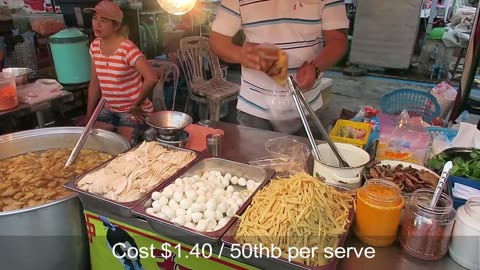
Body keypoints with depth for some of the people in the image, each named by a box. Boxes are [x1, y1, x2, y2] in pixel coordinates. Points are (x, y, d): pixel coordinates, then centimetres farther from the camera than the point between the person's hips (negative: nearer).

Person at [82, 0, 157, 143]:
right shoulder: (95, 46, 1)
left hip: (131, 111, -7)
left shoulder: (127, 49, -21)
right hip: (108, 109, 7)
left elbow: (151, 79, -33)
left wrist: (136, 106, -20)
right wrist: (89, 114, 8)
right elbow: (95, 83, 9)